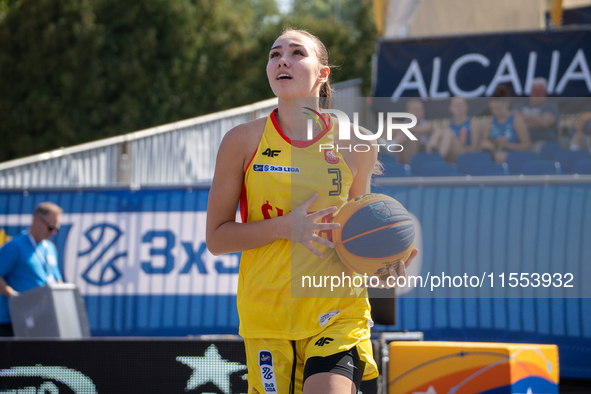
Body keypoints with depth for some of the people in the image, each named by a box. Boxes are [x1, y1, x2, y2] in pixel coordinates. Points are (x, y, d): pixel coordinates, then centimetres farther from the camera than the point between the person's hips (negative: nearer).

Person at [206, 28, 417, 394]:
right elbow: (216, 237, -1)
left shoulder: (354, 145, 3)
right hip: (266, 318, 0)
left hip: (338, 311, 0)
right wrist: (285, 226, -16)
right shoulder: (243, 141, 0)